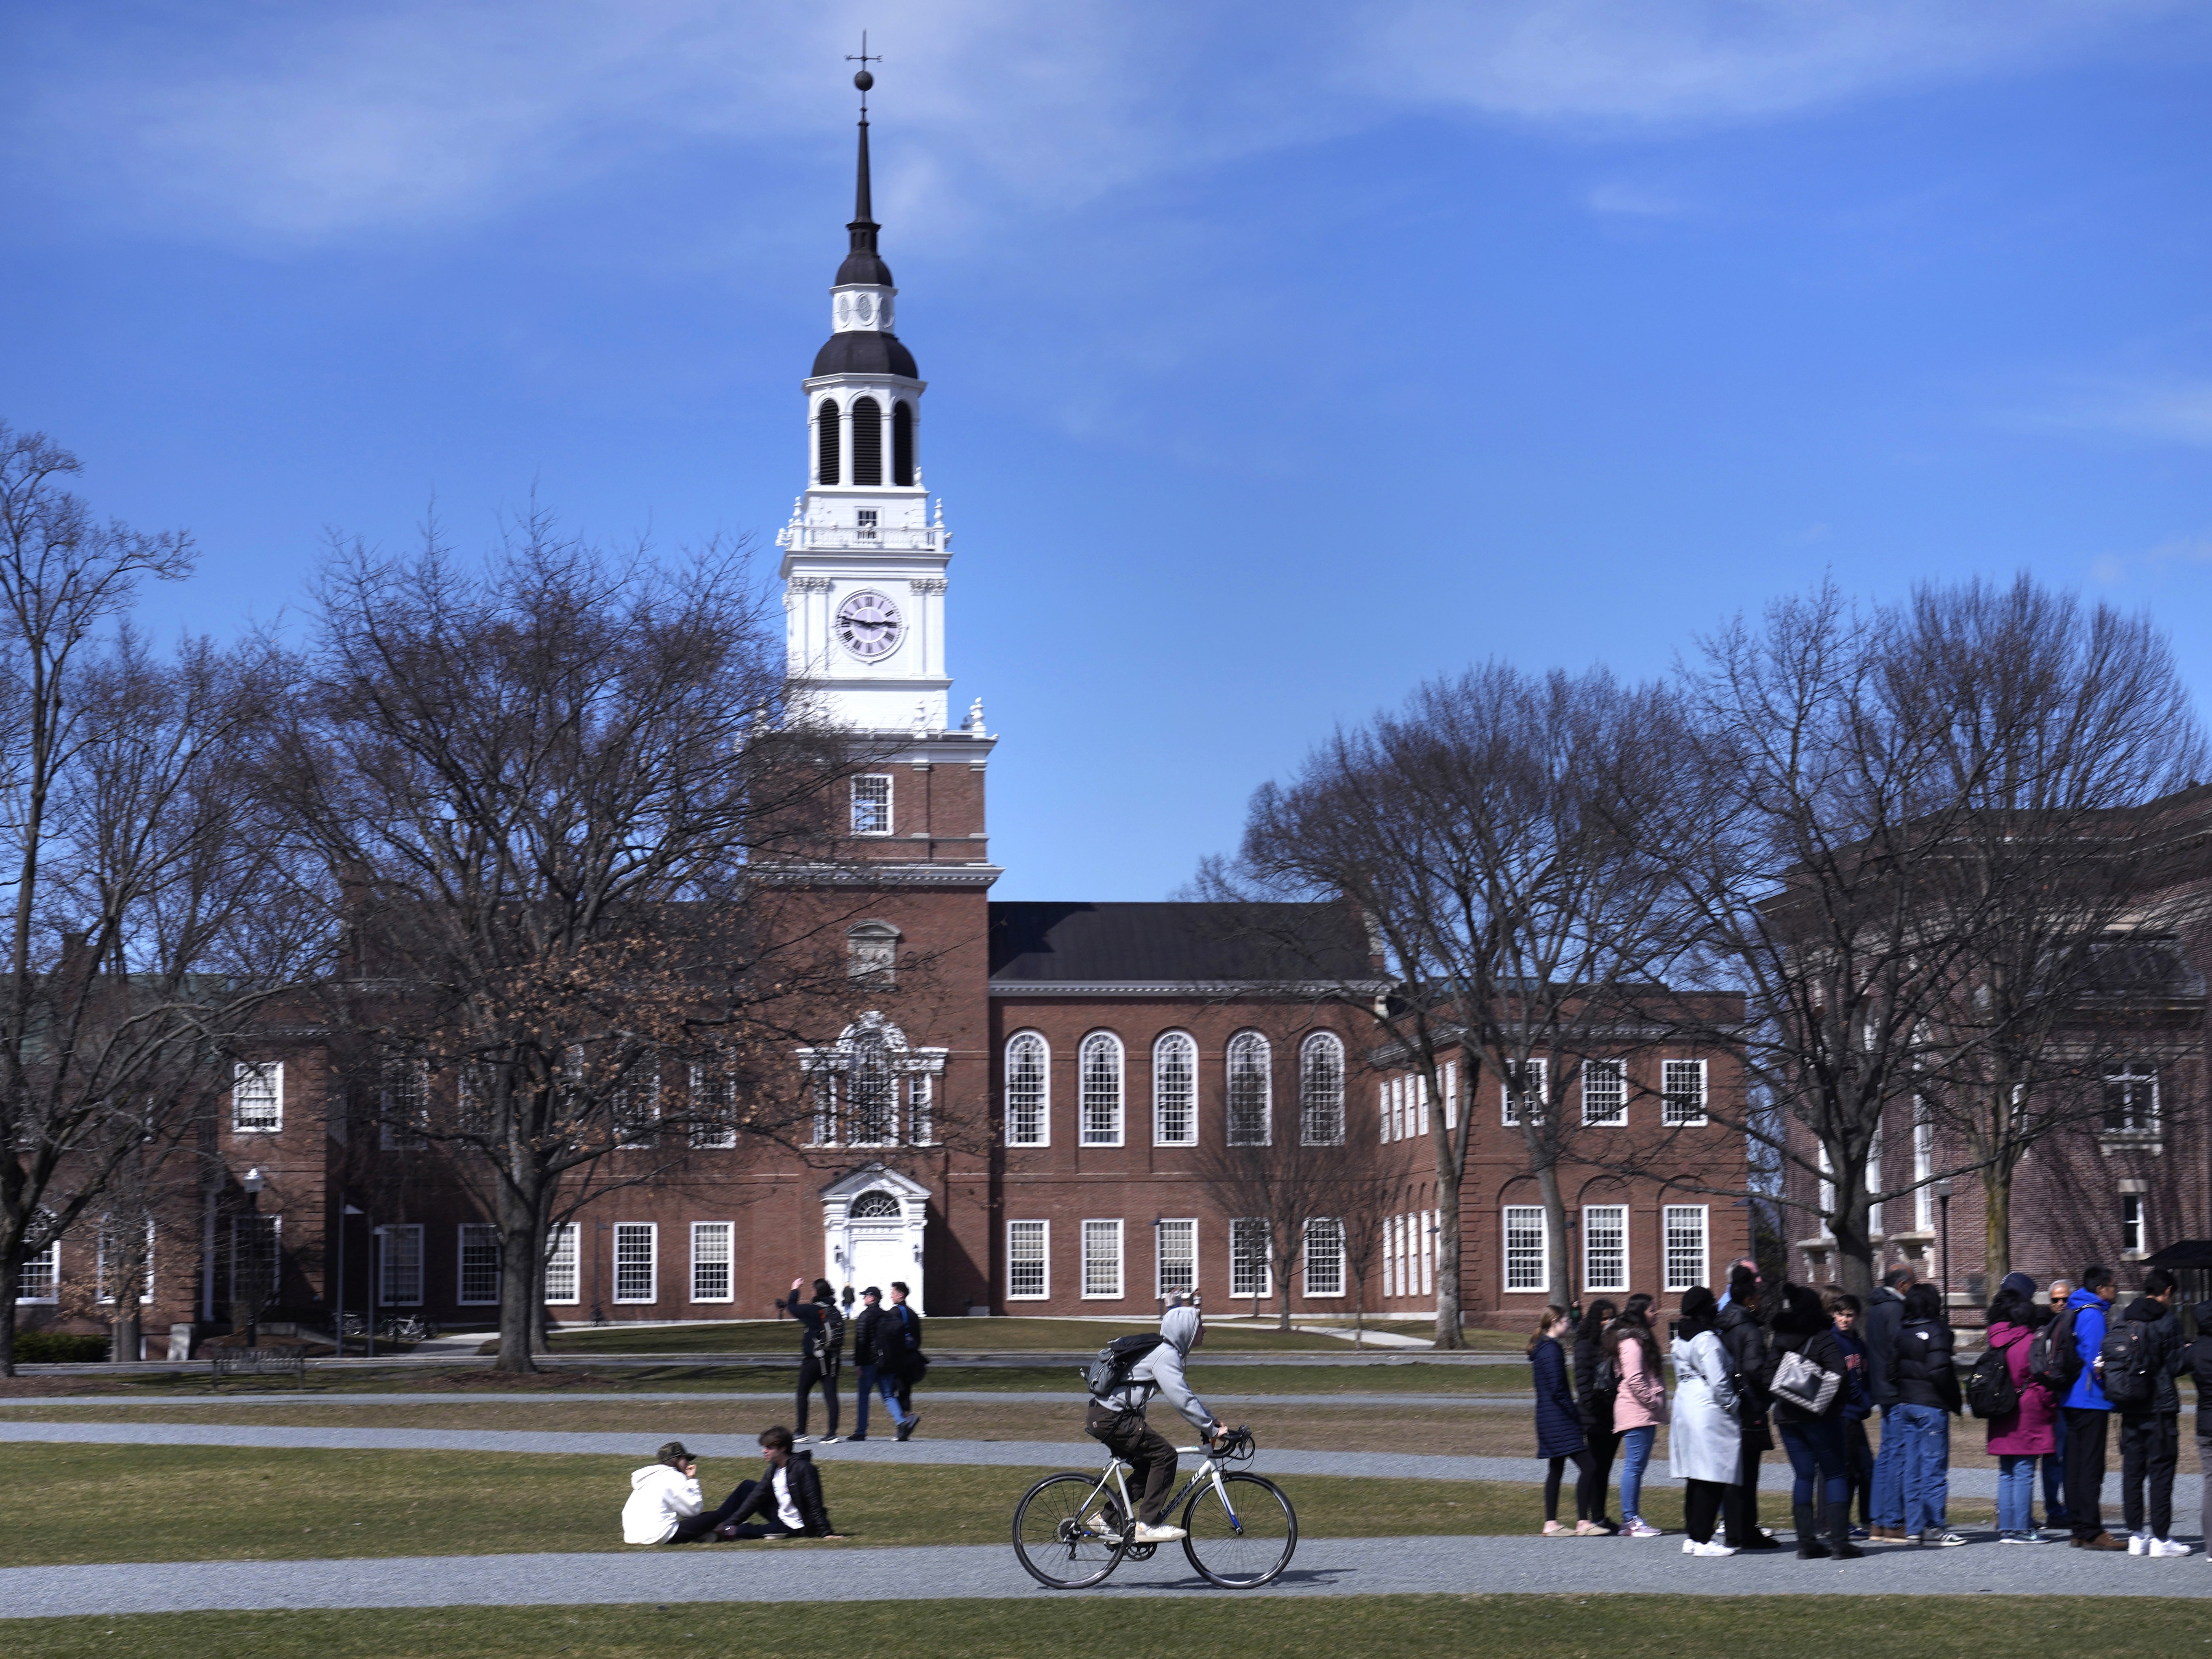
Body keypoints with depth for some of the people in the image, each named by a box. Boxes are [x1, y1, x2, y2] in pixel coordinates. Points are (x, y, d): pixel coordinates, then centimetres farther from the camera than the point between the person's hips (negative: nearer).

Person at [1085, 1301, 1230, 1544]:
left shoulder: (1168, 1353, 18)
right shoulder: (1166, 1356, -15)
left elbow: (1186, 1394, 25)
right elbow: (1182, 1400, -23)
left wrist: (1213, 1421, 18)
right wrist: (1212, 1430, -17)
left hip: (1102, 1417, 11)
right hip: (1111, 1419, -11)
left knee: (1148, 1465, 15)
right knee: (1164, 1454, -11)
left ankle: (1107, 1519, 18)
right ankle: (1148, 1525, -10)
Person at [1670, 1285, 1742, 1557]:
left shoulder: (1681, 1338, 13)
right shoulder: (1707, 1339, -16)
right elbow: (1719, 1381, -18)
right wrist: (1732, 1407, -5)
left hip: (1685, 1408, 10)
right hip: (1710, 1411, -10)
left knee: (1696, 1478, 15)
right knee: (1711, 1479, -6)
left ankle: (1691, 1537, 17)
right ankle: (1702, 1540, -7)